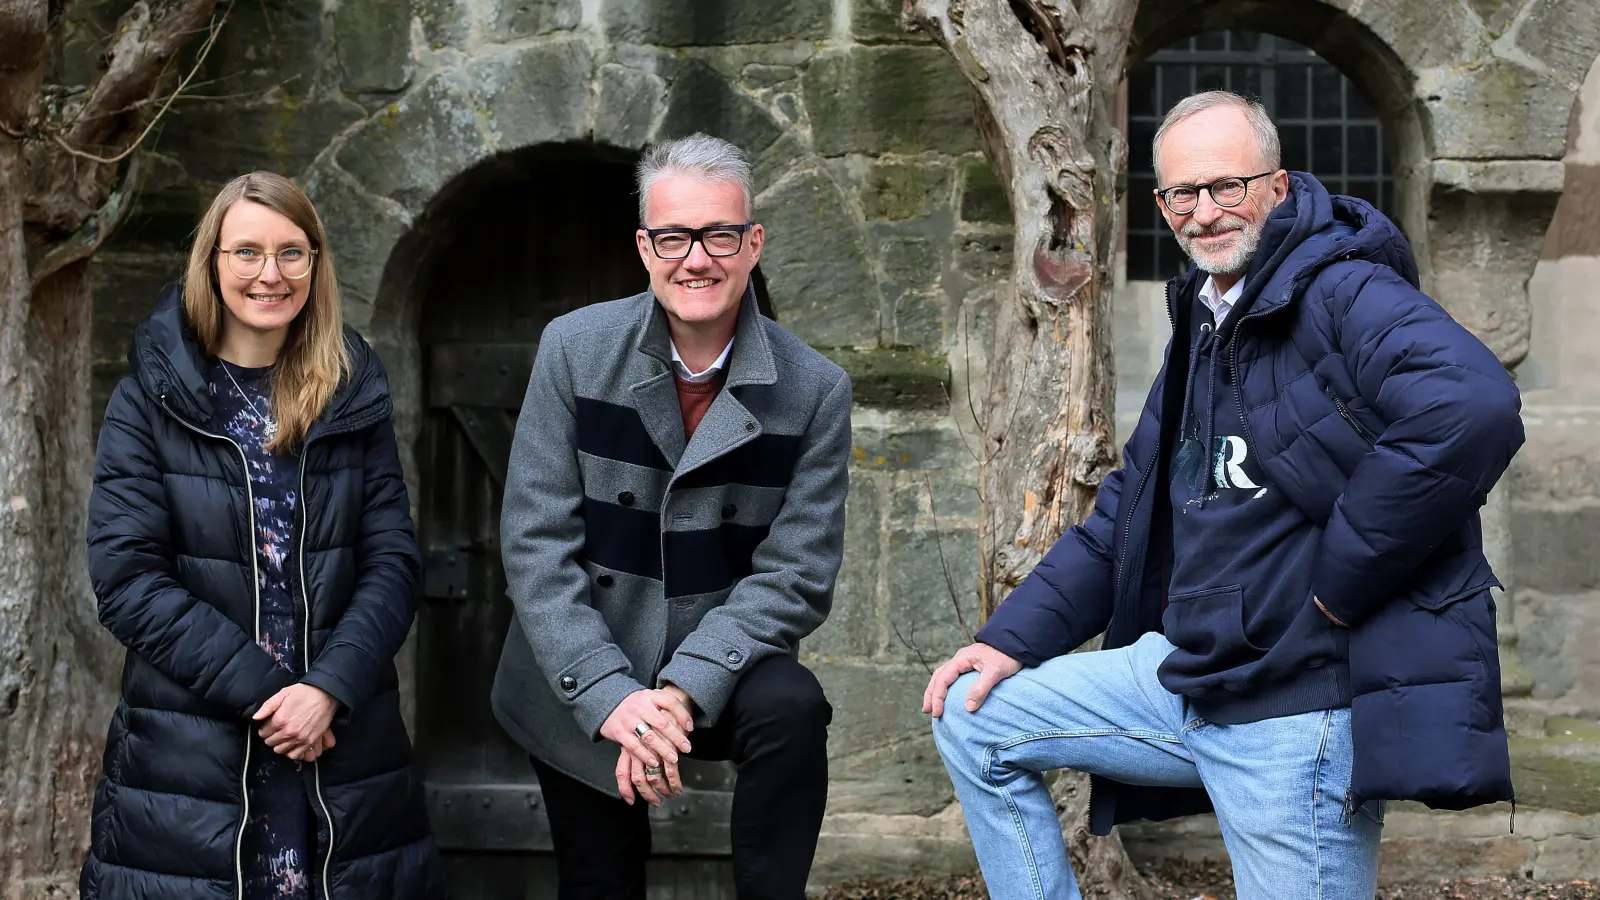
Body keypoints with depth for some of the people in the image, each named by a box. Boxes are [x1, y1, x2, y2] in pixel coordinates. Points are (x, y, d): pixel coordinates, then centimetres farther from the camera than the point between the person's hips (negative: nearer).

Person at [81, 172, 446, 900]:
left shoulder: (352, 397, 6)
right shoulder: (151, 400, -1)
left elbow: (391, 561, 1)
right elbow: (127, 575, -9)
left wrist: (331, 688, -14)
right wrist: (258, 692, -15)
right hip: (188, 753, -2)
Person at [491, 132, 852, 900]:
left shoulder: (815, 390, -8)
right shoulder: (575, 349, -8)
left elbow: (793, 575, -11)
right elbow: (535, 542, -11)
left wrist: (685, 690, -24)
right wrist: (610, 695, -21)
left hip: (720, 669, 0)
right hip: (580, 687, 1)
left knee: (791, 710, -30)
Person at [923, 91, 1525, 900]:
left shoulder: (1347, 294, -13)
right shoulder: (1199, 333, 16)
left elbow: (1473, 408, -33)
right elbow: (1121, 519, 20)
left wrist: (1337, 582, -24)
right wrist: (1011, 638, 9)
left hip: (1303, 704, -9)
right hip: (1185, 670, 9)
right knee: (970, 717, 9)